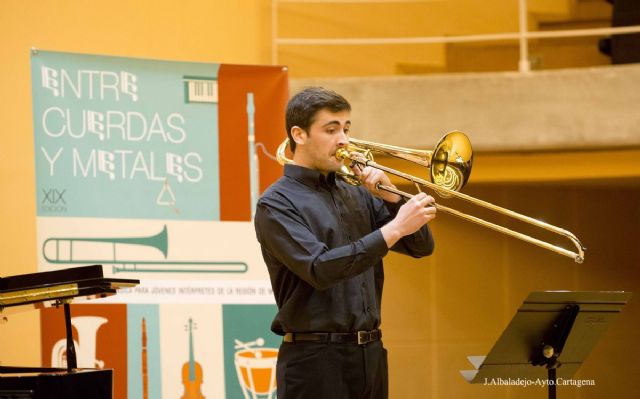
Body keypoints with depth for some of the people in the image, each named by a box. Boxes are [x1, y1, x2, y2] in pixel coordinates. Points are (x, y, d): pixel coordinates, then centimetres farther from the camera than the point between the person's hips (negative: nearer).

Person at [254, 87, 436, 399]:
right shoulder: (276, 204, -6)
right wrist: (394, 229, -22)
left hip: (370, 356, 6)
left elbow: (421, 246, 13)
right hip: (315, 360, -6)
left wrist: (390, 196, -3)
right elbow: (320, 270, -20)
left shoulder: (357, 196, 14)